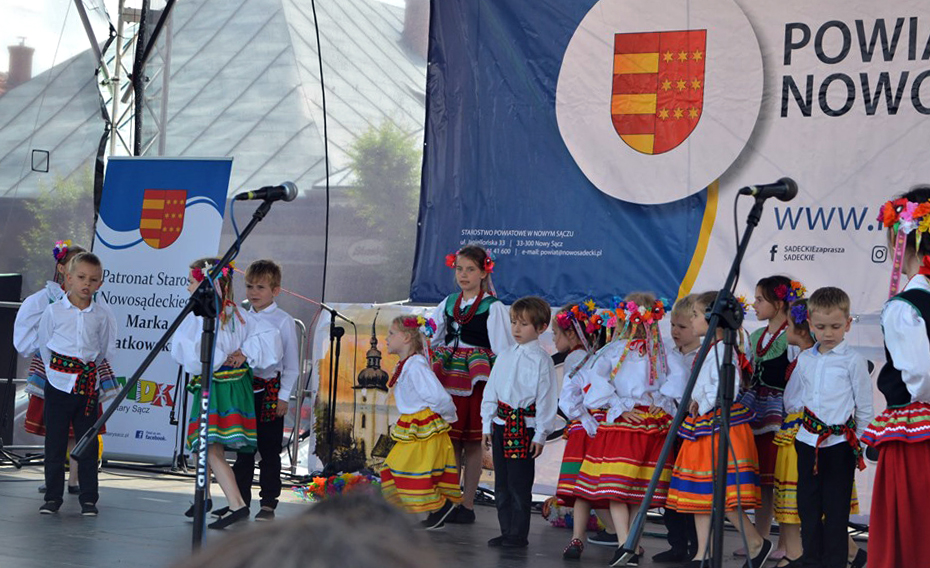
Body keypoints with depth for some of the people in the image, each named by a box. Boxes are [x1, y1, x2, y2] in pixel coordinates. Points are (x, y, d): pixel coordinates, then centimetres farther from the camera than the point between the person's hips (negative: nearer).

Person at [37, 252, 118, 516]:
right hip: (59, 384, -1)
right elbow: (44, 345, 8)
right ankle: (53, 497, 10)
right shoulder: (54, 311, -1)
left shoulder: (102, 316, 3)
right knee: (55, 442, 2)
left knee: (88, 443, 5)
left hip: (89, 385, 1)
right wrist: (56, 370, 9)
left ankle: (88, 498, 11)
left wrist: (90, 369, 12)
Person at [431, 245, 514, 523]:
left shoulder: (492, 307, -4)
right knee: (450, 439, 6)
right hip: (450, 378, 5)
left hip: (476, 380, -5)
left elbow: (502, 349, -7)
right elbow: (430, 337, 21)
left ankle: (467, 505, 7)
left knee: (472, 441, 1)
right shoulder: (449, 302, 13)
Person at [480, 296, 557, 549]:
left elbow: (546, 399, -7)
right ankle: (506, 531, 20)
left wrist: (540, 435, -10)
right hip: (501, 424, 6)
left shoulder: (541, 360, -6)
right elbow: (490, 391, 15)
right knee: (501, 483, 11)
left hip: (524, 426, -6)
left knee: (519, 484, -3)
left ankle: (518, 535, 6)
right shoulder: (505, 356, 12)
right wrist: (487, 425, 11)